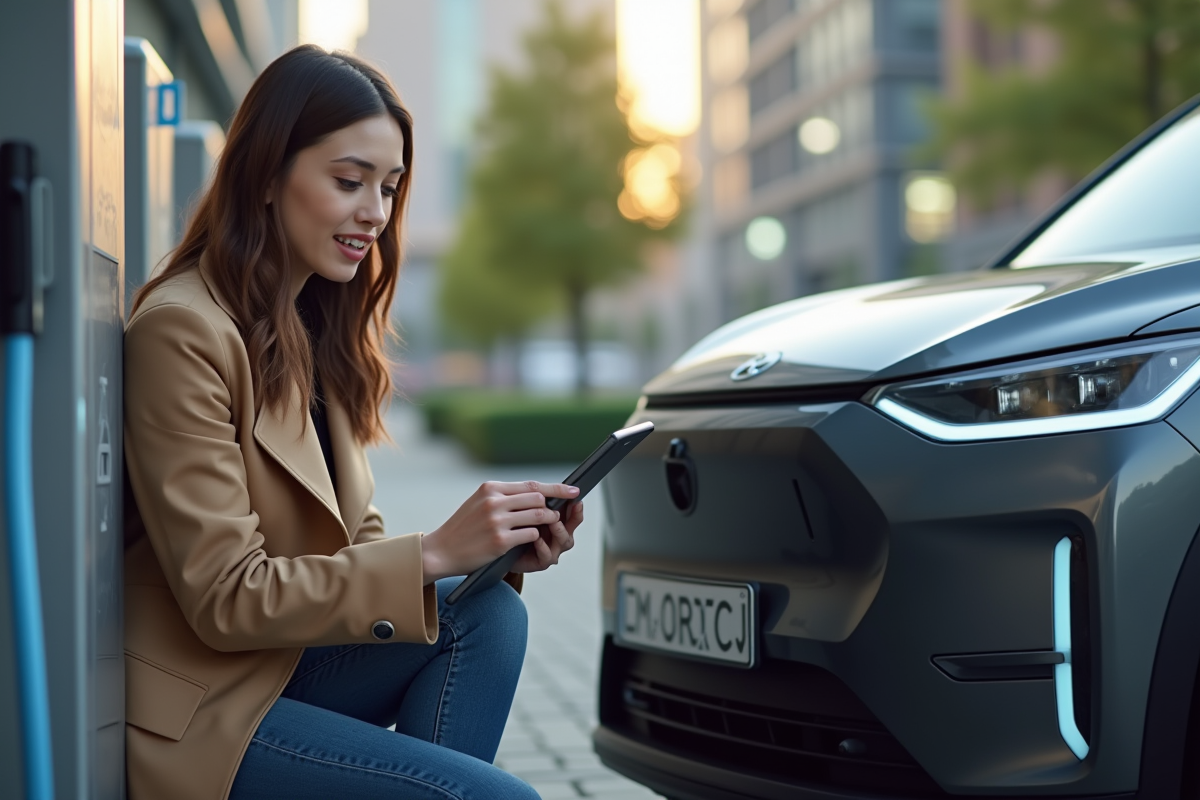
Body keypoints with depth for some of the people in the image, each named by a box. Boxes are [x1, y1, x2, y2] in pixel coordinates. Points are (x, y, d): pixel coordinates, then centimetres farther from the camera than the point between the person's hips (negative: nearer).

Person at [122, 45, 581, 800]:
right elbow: (223, 599, -20)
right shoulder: (182, 330, -18)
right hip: (197, 715, -8)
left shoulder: (320, 327, 10)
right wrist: (435, 552, -23)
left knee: (489, 611, -13)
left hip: (283, 663, 8)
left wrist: (503, 547, -8)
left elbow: (353, 542, 9)